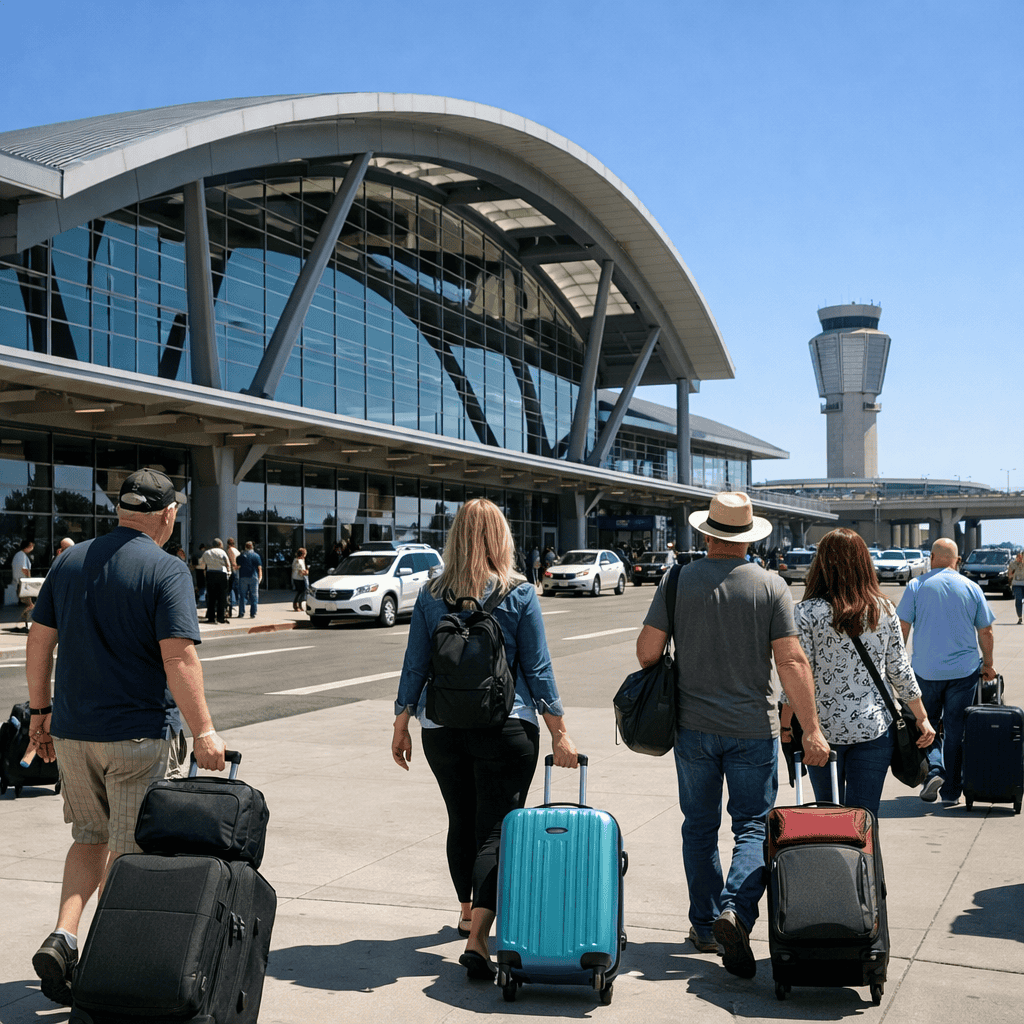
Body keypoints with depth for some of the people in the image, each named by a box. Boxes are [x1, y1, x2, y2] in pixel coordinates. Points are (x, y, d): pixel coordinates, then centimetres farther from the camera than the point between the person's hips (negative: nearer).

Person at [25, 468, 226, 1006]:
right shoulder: (166, 571, -12)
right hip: (140, 733, -5)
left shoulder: (70, 561, 6)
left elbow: (39, 641, 9)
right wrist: (204, 731, -14)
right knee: (130, 850, 7)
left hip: (72, 731, 5)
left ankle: (62, 937, 4)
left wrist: (40, 709, 18)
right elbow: (179, 658, -19)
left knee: (90, 838, 20)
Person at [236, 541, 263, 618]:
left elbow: (238, 567, -1)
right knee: (254, 596, 4)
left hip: (243, 578, 0)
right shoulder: (256, 556, 3)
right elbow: (259, 568, 1)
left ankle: (241, 613, 2)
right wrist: (260, 577, 7)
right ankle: (253, 613, 0)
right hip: (254, 577, 0)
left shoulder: (241, 555, 3)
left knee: (242, 595, 5)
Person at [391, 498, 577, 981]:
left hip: (442, 728, 3)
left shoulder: (431, 595, 1)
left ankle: (468, 914, 38)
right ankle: (477, 938, -14)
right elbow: (537, 670, -3)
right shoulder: (519, 595, -5)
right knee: (496, 831, -2)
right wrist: (559, 733, 2)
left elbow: (415, 666, 4)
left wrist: (401, 725, 13)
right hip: (506, 727, -3)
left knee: (461, 822, 20)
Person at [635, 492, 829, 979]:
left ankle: (705, 926, 21)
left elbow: (647, 650, -4)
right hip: (753, 728, -1)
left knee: (699, 827, 15)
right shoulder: (771, 586, -5)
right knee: (752, 827, 6)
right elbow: (791, 661, -10)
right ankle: (735, 911, -16)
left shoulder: (678, 580, -4)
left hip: (693, 725, 1)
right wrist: (811, 729, -8)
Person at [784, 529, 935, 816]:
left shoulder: (807, 612, -10)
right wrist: (922, 718, 15)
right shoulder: (884, 611, -1)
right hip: (874, 728, 2)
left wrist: (785, 725, 0)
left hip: (822, 728, -1)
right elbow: (900, 671, 4)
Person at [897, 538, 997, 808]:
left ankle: (933, 769, -7)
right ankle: (951, 792, 10)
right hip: (964, 671, 1)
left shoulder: (917, 586, -3)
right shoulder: (972, 588, 2)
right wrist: (987, 665, 18)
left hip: (926, 671, -1)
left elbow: (902, 627, -5)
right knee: (956, 729, 7)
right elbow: (985, 632, 6)